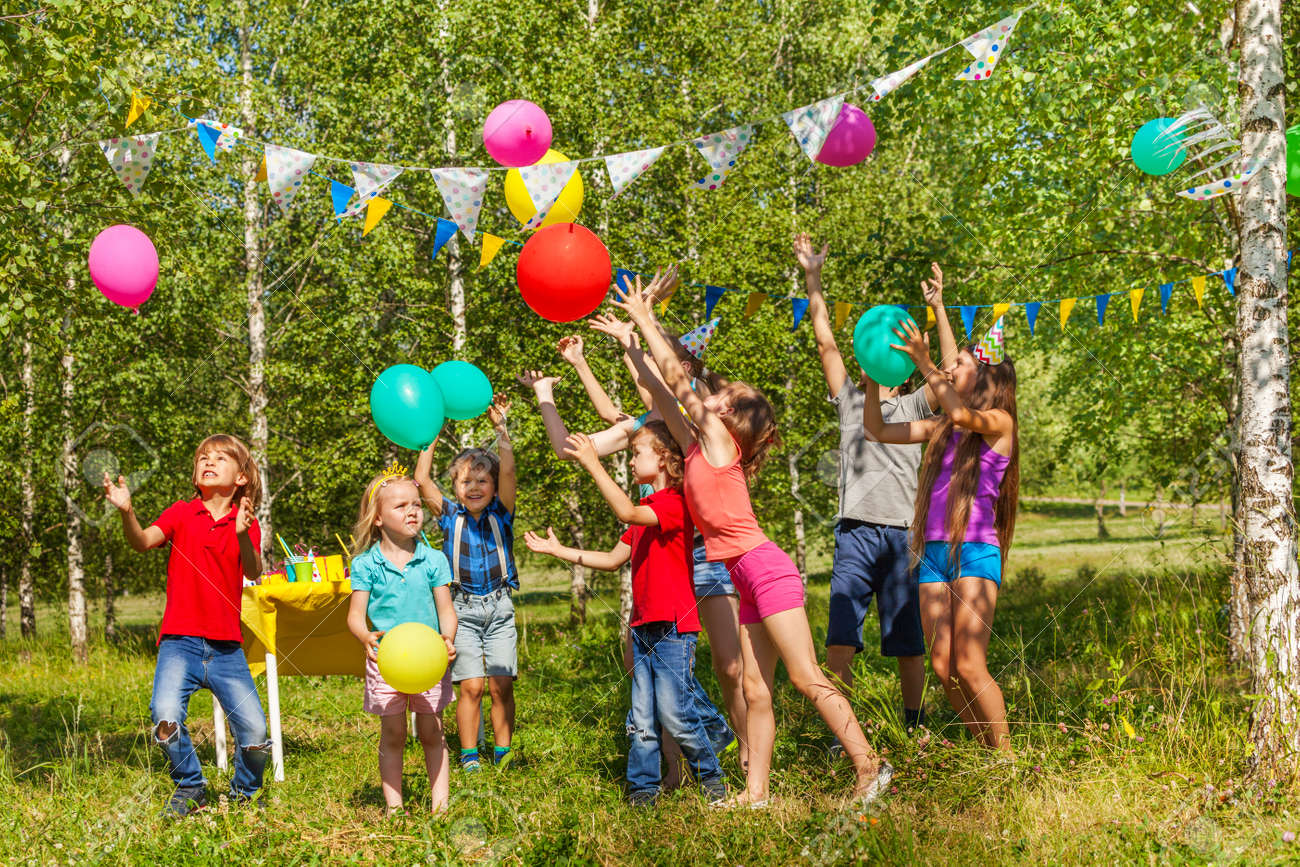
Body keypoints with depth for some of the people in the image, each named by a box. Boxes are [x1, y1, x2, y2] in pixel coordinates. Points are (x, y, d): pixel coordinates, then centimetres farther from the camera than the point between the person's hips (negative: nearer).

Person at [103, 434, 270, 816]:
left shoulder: (246, 524, 6)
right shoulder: (181, 514, 5)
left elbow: (253, 573, -12)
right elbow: (142, 541, -12)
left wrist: (242, 535, -31)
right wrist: (126, 512, -32)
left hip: (226, 647, 1)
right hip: (180, 641, -1)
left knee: (254, 730, -7)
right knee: (166, 716, -23)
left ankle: (245, 791, 23)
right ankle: (190, 787, 4)